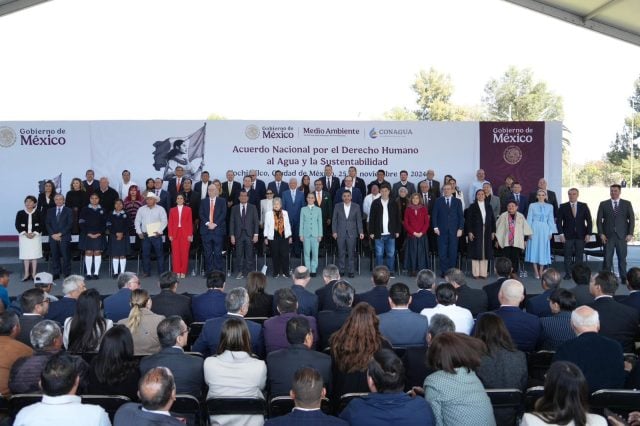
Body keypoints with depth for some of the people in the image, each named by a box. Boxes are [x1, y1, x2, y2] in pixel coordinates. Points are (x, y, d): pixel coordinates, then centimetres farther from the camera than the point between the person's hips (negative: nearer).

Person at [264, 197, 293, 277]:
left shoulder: (285, 213, 7)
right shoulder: (269, 214, 1)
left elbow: (288, 225, 10)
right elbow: (266, 226, 3)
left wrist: (290, 236, 8)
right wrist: (266, 237, 0)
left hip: (284, 237, 1)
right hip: (273, 237, -1)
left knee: (285, 255, -1)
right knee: (275, 255, 4)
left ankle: (285, 272, 9)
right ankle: (276, 272, 15)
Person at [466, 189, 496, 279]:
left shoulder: (488, 207, 11)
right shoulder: (472, 207, 1)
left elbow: (492, 220, 11)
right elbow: (468, 220, -3)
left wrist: (493, 232, 4)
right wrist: (469, 232, -11)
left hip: (486, 232, 3)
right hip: (475, 232, -3)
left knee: (485, 252, 2)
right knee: (476, 252, -2)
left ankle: (483, 273, 6)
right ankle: (476, 273, 2)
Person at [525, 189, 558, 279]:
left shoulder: (550, 207, 7)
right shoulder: (532, 205, 3)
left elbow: (551, 220, 8)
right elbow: (529, 219, 2)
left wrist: (551, 232, 2)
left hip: (545, 230, 1)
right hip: (535, 229, -1)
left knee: (543, 249, 3)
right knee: (534, 248, -2)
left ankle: (541, 271, 11)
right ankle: (536, 272, 4)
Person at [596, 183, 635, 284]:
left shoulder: (627, 204, 8)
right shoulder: (603, 204, 7)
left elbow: (632, 219, 6)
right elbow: (599, 220, 5)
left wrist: (630, 234, -3)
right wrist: (601, 233, -4)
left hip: (622, 236, 0)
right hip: (608, 236, 0)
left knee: (622, 258, 4)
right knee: (607, 258, -2)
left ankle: (623, 278, 12)